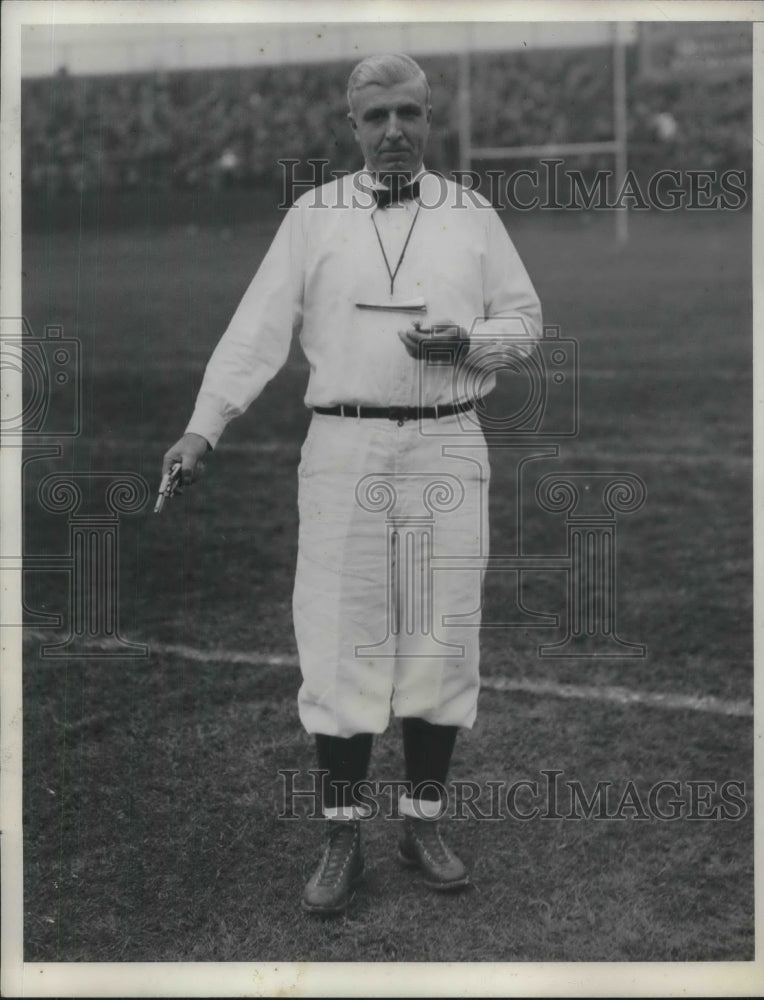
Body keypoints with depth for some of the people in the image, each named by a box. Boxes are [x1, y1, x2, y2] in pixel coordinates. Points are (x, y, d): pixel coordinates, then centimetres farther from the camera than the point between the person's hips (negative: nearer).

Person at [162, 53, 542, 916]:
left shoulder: (471, 214, 9)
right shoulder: (312, 216, 6)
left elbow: (525, 319, 12)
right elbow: (258, 330, 0)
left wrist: (467, 342, -9)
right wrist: (203, 426, -10)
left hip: (448, 448, 1)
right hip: (343, 449, -1)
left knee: (441, 638, 5)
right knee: (340, 641, -1)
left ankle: (424, 821, 19)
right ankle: (342, 838, 9)